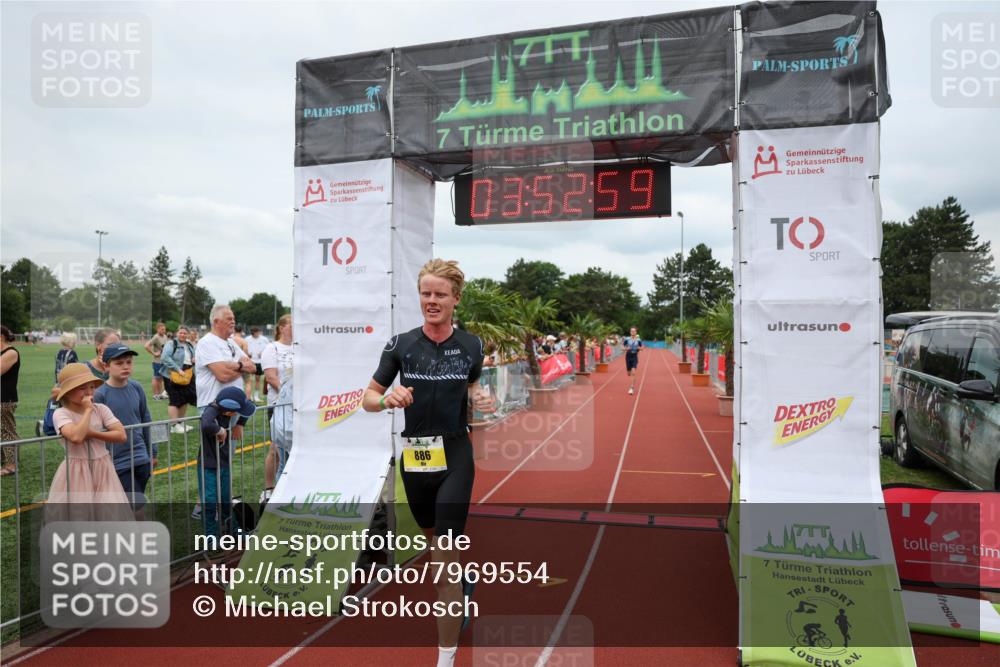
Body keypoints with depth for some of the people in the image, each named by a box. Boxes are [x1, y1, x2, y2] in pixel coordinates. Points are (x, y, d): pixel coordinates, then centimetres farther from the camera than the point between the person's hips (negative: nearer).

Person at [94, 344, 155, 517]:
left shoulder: (136, 388, 1)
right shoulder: (100, 395, -13)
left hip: (141, 459, 4)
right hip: (118, 462, -4)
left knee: (131, 507, 16)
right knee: (137, 508, -4)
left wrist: (152, 452, 15)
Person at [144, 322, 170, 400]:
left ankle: (160, 394, 24)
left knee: (161, 378, 15)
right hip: (157, 361, -8)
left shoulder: (165, 336, 9)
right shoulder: (156, 337, -15)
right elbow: (146, 346, -23)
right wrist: (154, 353, -18)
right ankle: (155, 395, 8)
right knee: (156, 378, 0)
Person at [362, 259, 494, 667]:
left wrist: (480, 400, -7)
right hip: (414, 458, 2)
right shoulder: (400, 345, -6)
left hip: (455, 457, -2)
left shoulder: (471, 345, -4)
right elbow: (368, 399, 0)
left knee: (444, 559, -7)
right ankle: (461, 585, 57)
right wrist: (387, 399, -22)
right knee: (433, 538, 24)